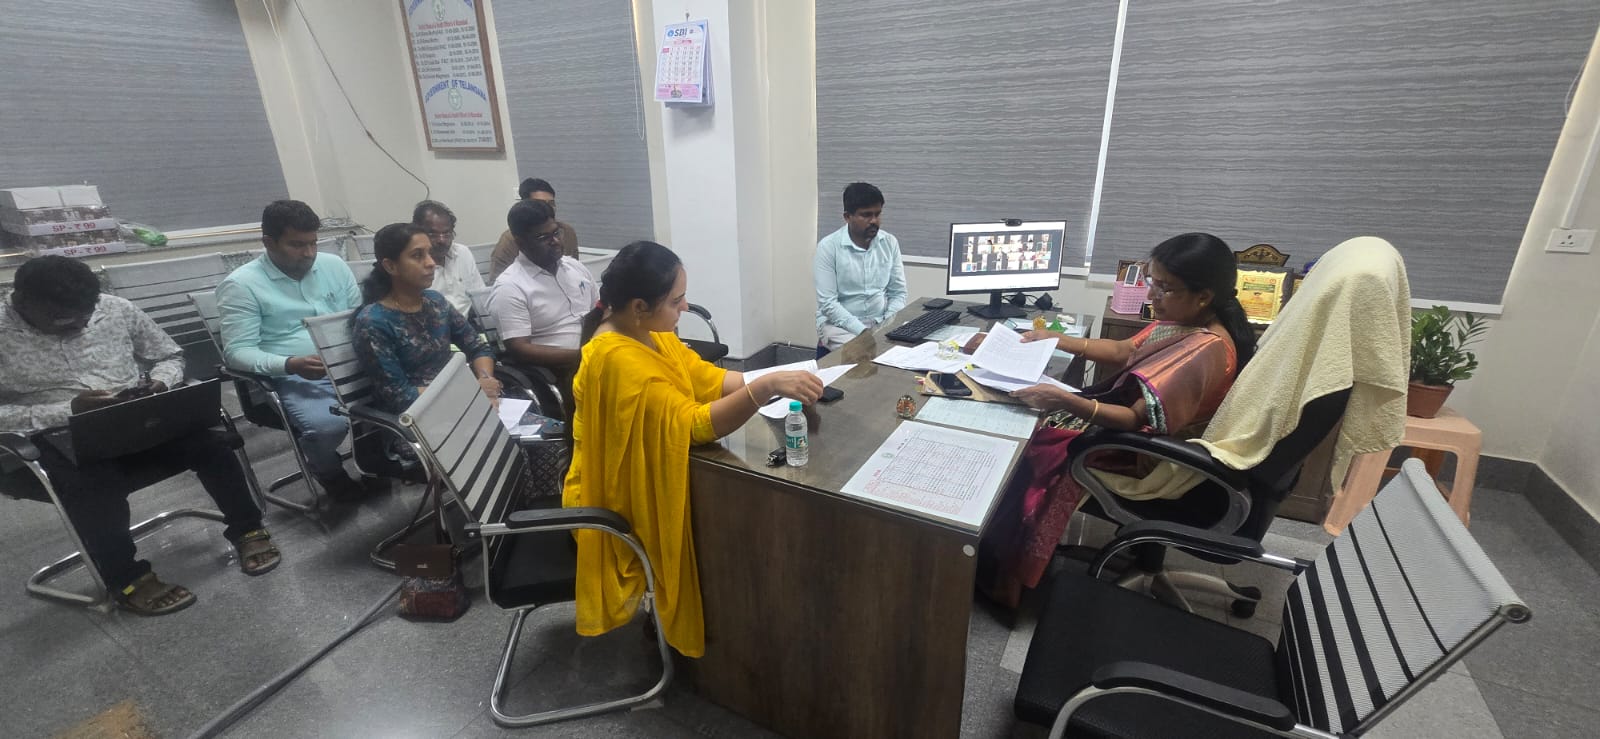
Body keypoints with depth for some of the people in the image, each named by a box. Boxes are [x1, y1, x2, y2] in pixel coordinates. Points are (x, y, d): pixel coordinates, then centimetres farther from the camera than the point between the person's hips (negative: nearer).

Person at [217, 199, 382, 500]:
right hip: (293, 377, -4)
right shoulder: (241, 285, -3)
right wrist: (288, 364, -26)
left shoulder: (334, 265, 10)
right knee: (328, 425, -33)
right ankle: (329, 473, 4)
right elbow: (237, 351, -8)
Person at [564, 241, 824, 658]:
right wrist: (765, 387, -43)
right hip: (625, 502, -8)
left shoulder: (649, 331, -2)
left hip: (652, 479, 8)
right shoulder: (618, 359, -30)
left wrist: (772, 381, -14)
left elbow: (707, 379, 0)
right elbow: (694, 425, -34)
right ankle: (687, 628, 16)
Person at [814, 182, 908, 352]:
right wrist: (863, 331, -22)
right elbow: (827, 303, -15)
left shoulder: (890, 243, 3)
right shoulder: (828, 247, -10)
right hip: (839, 324, -4)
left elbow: (898, 293, 7)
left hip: (881, 322, 4)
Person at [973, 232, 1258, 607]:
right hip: (1136, 424, 9)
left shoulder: (1206, 353, -29)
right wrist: (1055, 339, 2)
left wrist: (1067, 402, -42)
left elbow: (1138, 420, -29)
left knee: (1031, 453, -7)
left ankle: (1000, 575, 13)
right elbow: (1123, 352, 11)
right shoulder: (1186, 322, -1)